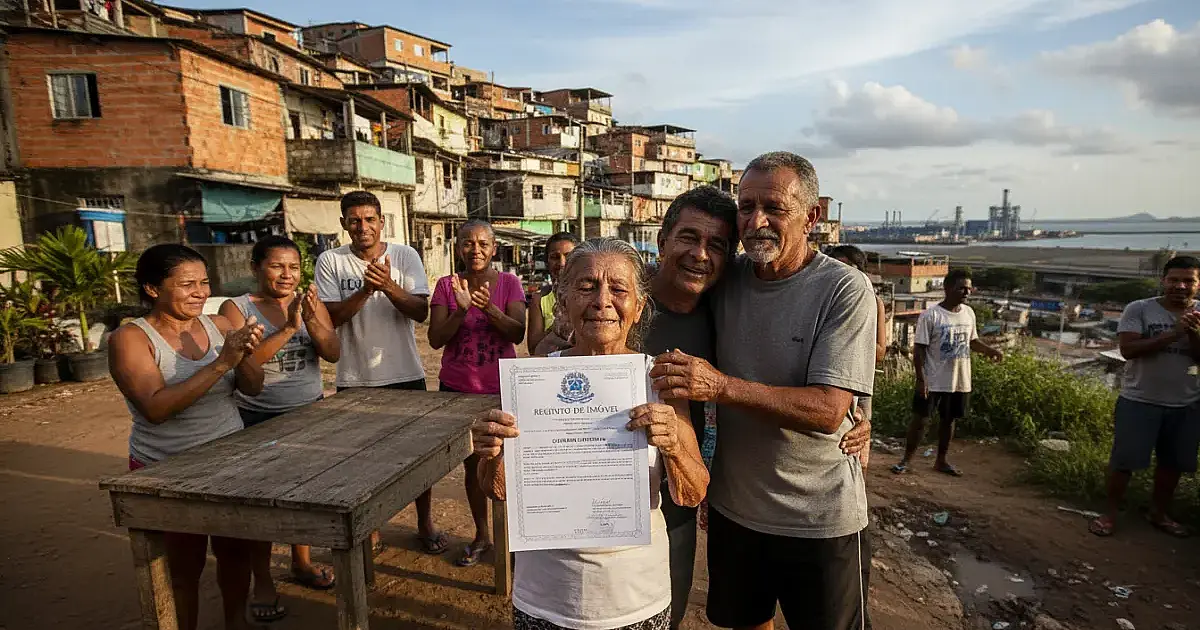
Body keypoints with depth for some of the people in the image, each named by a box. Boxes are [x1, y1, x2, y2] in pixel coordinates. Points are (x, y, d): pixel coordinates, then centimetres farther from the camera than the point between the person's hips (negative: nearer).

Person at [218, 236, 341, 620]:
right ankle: (262, 582, 23)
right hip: (258, 419, -3)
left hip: (310, 412, 4)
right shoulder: (236, 308, -9)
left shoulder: (311, 303, 0)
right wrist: (288, 328, -29)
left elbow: (333, 353, -9)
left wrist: (311, 321, -26)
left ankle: (302, 563, 34)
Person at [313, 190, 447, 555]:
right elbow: (330, 317, -10)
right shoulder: (330, 261, -3)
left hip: (406, 374, 0)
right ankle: (369, 532, 33)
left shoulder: (405, 256, -3)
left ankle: (425, 525, 31)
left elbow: (421, 311, -10)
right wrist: (365, 289, -23)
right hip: (355, 379, 0)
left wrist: (388, 286, -27)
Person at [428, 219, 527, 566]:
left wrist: (489, 307, -30)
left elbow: (517, 334, -14)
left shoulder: (509, 283, -5)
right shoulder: (446, 286, -2)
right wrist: (461, 310, -25)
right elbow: (435, 339, -9)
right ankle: (482, 535, 32)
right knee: (472, 464, 15)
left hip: (501, 388, -2)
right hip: (457, 388, 2)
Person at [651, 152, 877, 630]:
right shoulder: (726, 279, -4)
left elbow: (828, 411, -25)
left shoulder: (845, 291, -17)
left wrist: (721, 386, -36)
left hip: (819, 523, -4)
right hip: (732, 507, 4)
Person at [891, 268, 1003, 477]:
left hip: (960, 381, 6)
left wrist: (990, 350, -2)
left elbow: (972, 341, 18)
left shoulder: (969, 313, 4)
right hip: (933, 381, -6)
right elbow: (919, 348, -14)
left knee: (948, 420, 16)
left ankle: (941, 461, 30)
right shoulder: (931, 315, -15)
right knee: (921, 419, 1)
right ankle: (906, 460, 14)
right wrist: (920, 379, -18)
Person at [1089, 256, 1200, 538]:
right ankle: (1110, 513, 16)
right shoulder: (1139, 309, -10)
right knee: (1124, 459, 2)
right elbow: (1128, 349, -19)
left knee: (1173, 462, 16)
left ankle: (1159, 513, 34)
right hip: (1139, 401, -4)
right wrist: (1172, 334, -25)